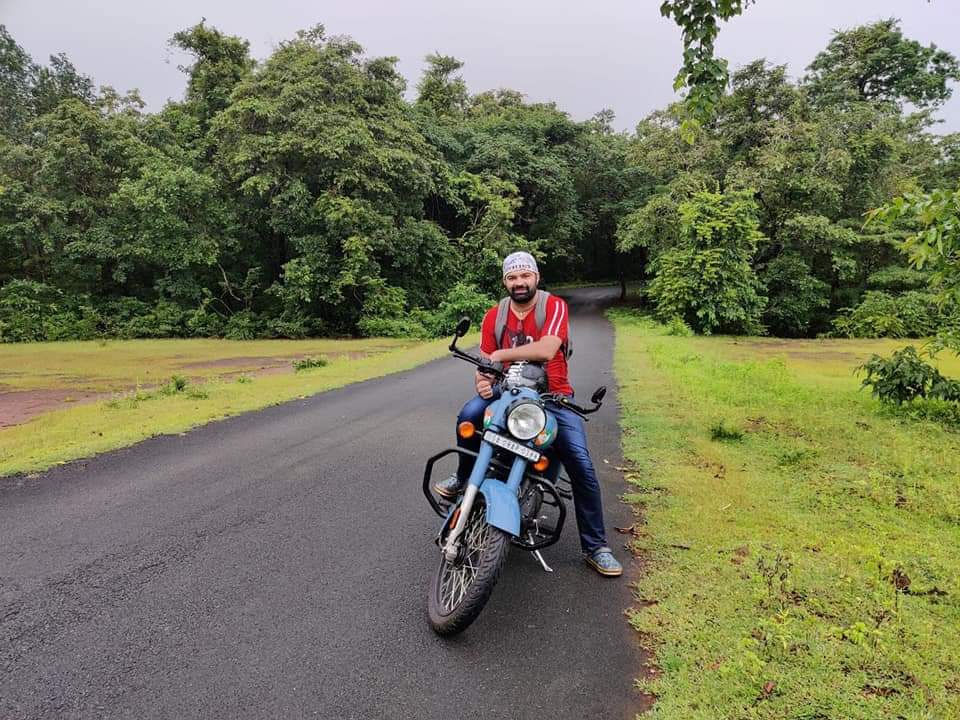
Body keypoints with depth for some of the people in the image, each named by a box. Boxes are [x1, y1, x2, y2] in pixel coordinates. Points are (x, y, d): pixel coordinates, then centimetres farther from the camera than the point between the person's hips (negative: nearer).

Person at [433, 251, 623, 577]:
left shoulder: (555, 306, -10)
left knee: (582, 466, -12)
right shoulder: (493, 316, 2)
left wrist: (501, 354, -20)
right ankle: (464, 476, 1)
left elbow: (546, 349, -27)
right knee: (469, 415, -27)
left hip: (554, 396, -2)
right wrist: (482, 380, -23)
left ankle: (595, 547, 3)